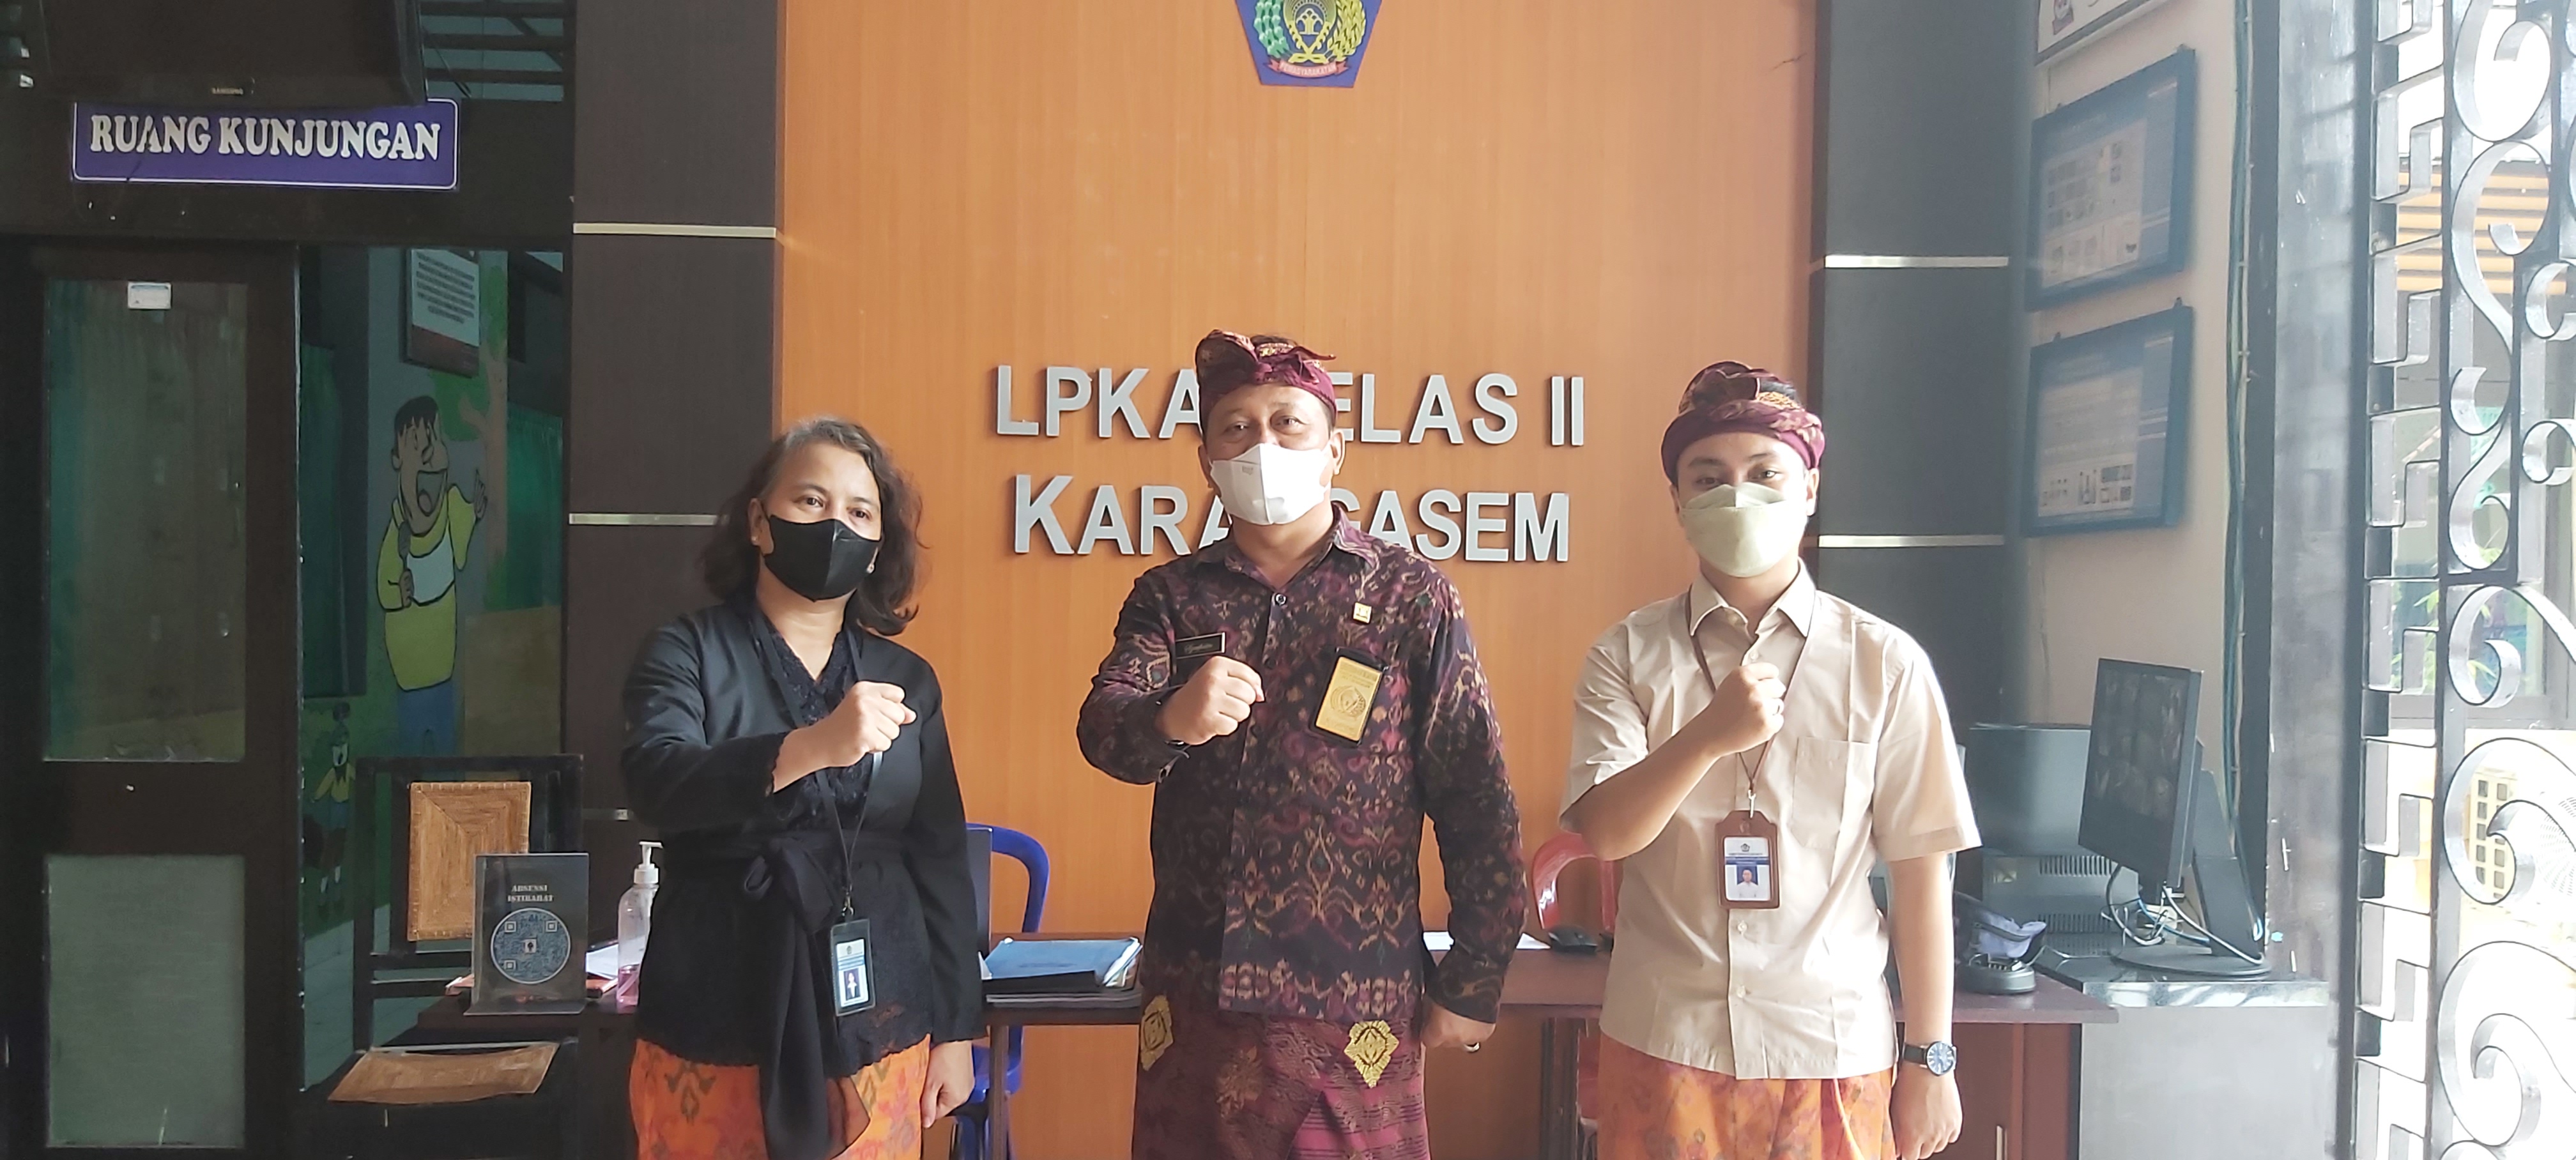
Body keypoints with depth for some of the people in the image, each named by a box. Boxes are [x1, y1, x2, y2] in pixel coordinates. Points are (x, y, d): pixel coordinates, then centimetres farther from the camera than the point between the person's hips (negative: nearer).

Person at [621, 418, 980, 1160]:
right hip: (719, 1021, -2)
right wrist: (810, 748, -36)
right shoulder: (688, 652, -2)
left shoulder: (907, 679, 7)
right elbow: (656, 784, -21)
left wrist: (956, 1026, 6)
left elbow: (940, 860, 8)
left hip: (874, 1022, 3)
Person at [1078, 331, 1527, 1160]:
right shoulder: (1170, 596, 5)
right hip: (1192, 996, 2)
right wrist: (1170, 719, -34)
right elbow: (1103, 729, -12)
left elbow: (1478, 804, -2)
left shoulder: (1412, 596, -2)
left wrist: (1471, 986, -3)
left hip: (1355, 1007, -2)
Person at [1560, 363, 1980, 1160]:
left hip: (1834, 1049, 0)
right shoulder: (1629, 655, -1)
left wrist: (1930, 1059, 1)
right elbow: (1605, 832, -10)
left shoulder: (1884, 662, -3)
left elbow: (1921, 869, 0)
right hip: (1665, 1042, 1)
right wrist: (1709, 737, -26)